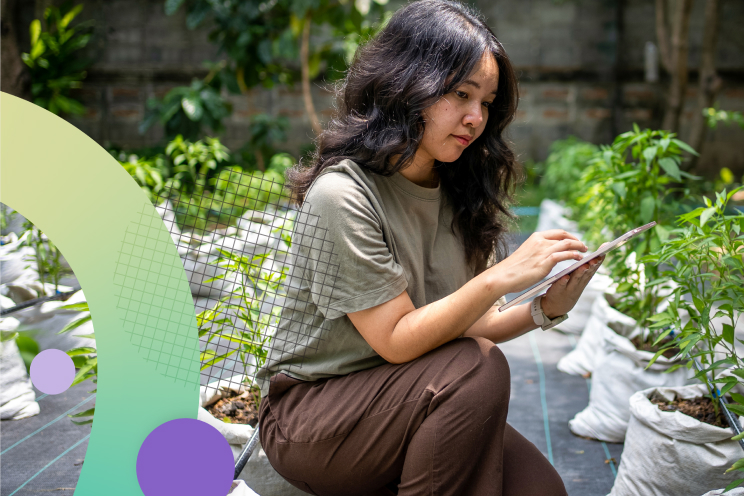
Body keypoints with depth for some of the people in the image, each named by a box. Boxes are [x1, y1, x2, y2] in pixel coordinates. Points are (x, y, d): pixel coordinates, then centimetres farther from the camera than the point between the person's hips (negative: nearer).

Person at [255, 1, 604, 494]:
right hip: (308, 415, -6)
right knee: (480, 370, -29)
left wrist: (545, 309, -15)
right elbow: (396, 339, -21)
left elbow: (471, 324, 3)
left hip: (408, 404, 6)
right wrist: (501, 278, -28)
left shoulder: (459, 192, 2)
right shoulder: (340, 194, -20)